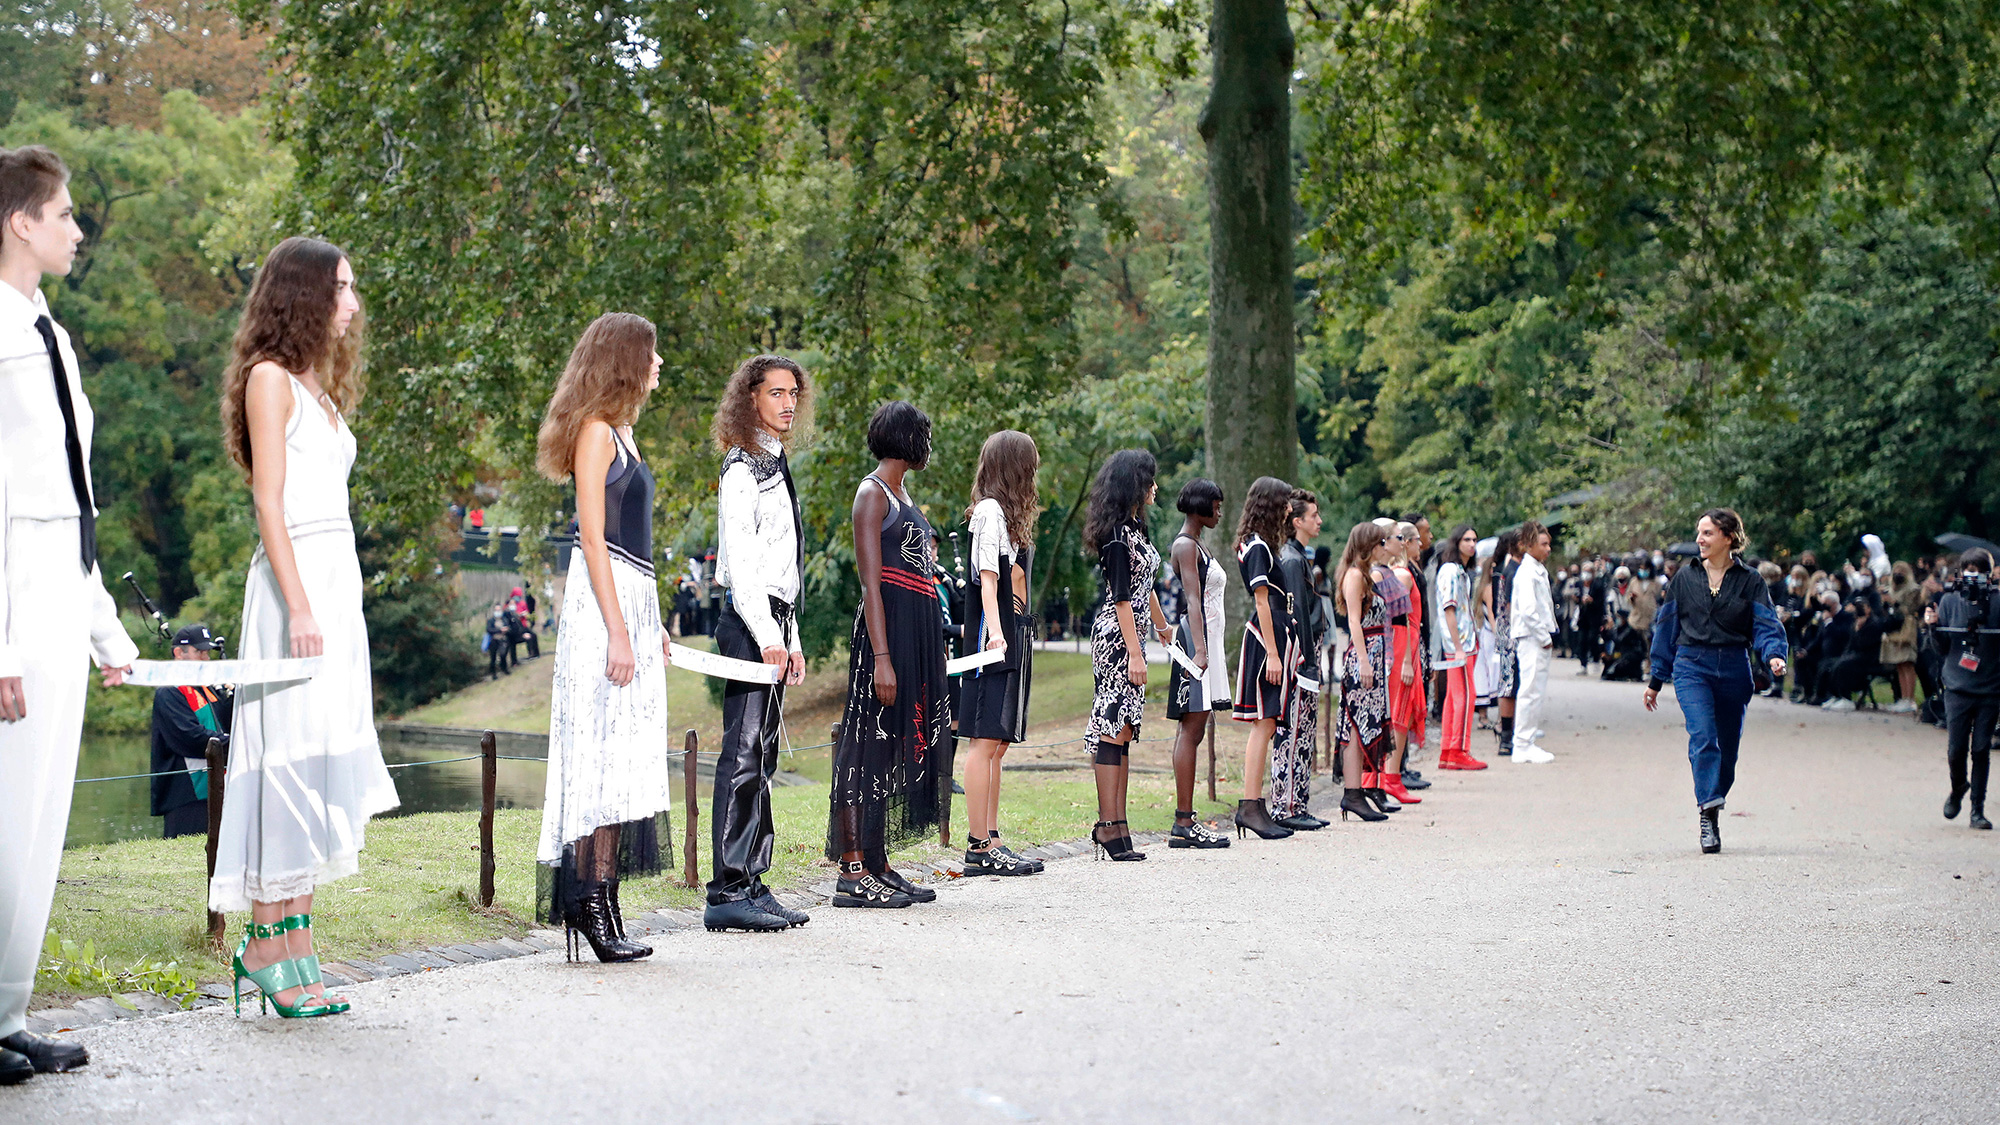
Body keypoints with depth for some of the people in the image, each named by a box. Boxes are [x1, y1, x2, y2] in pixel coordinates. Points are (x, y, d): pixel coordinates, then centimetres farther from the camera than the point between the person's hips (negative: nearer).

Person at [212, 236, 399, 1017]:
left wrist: (337, 604, 14)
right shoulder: (270, 377, -5)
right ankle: (267, 946, -3)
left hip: (338, 581, 9)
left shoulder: (319, 384, 20)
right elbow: (269, 501, -12)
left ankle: (293, 942, 10)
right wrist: (300, 607, -19)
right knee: (291, 760, -8)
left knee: (324, 764, 6)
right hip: (295, 581, -9)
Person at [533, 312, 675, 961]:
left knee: (622, 760, 7)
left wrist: (650, 623, 22)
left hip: (633, 598, 9)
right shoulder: (596, 431, -8)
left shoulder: (622, 432, 19)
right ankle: (588, 904, -8)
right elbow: (593, 539, -14)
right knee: (602, 757, -9)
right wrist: (618, 631, -18)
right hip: (605, 600, -9)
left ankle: (604, 906, 9)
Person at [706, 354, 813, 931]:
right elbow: (740, 561, -15)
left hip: (772, 626, 10)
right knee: (743, 754, -11)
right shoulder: (743, 467, -8)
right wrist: (767, 635, -20)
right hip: (751, 623, -10)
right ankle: (727, 893, -11)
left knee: (762, 755, 9)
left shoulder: (775, 464, 20)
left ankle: (751, 883, 12)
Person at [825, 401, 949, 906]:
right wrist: (881, 656, -22)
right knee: (870, 744, -9)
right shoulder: (872, 492, -7)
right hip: (887, 625, -10)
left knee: (900, 745, 10)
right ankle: (853, 873, -9)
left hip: (919, 629, 10)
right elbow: (871, 582, -15)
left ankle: (878, 864, 14)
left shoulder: (902, 494, 21)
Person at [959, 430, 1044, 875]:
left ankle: (989, 841, 11)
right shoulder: (990, 510, -8)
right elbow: (988, 579, -17)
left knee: (998, 742, 9)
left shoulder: (1006, 513, 21)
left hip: (1012, 639, 10)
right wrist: (995, 631, -28)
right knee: (985, 741, -10)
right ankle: (979, 846, -11)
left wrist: (1015, 637, 14)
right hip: (993, 639, -10)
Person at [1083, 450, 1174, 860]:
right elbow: (1121, 598, -16)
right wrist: (1135, 653, -18)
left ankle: (1115, 824, 6)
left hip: (1130, 634, 10)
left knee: (1123, 727, 6)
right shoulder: (1117, 535, -13)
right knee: (1113, 726, -10)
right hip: (1116, 636, -10)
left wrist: (1163, 628, 34)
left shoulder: (1135, 528, 16)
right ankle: (1109, 826, -10)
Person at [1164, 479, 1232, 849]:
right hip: (1195, 638, -10)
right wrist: (1200, 649, -26)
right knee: (1190, 731, -12)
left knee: (1192, 731, 8)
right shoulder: (1186, 545, -8)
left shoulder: (1197, 546, 22)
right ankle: (1183, 824, -14)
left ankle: (1185, 821, 9)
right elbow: (1193, 600, -18)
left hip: (1207, 641, 10)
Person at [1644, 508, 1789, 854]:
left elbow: (1766, 625, -2)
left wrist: (1774, 655, -24)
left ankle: (1712, 809, 23)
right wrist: (1656, 679, 15)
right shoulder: (1685, 578, 9)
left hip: (1734, 670, 1)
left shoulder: (1750, 582, 5)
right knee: (1703, 735, -21)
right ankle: (1709, 813, -28)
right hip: (1692, 666, -1)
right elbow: (1666, 628, 14)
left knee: (1728, 746, 6)